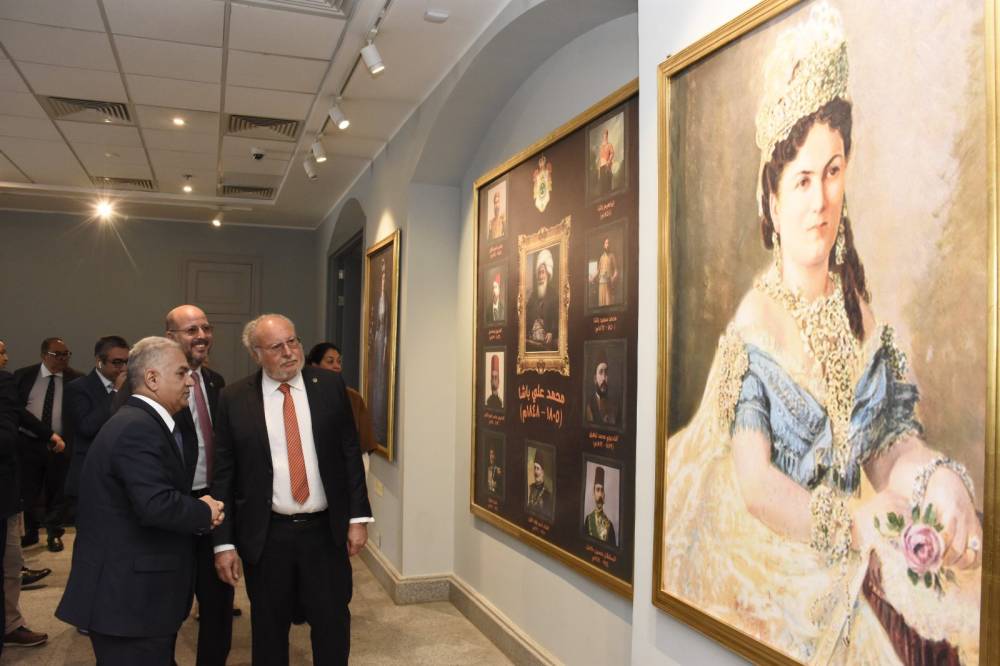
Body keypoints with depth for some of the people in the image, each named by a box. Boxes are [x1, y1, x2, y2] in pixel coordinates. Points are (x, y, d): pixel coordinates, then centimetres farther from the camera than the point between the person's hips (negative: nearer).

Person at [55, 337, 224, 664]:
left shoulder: (141, 422, 13)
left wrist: (199, 512, 1)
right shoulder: (138, 428, -20)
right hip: (129, 595, -10)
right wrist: (205, 512, -14)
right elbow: (156, 505, -31)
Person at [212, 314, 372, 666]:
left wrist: (358, 517, -2)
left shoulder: (330, 385, -1)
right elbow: (223, 475, -1)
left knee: (333, 624, 10)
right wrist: (223, 543, -3)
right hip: (266, 535, 0)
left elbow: (350, 453, 2)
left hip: (326, 531, 1)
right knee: (268, 629, 15)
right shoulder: (234, 399, -4)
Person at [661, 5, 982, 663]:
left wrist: (941, 476, -14)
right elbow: (754, 481, -16)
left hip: (850, 552, 5)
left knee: (962, 605, -14)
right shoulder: (755, 323, -13)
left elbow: (887, 441, 5)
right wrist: (852, 523, -26)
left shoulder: (858, 306, 4)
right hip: (774, 554, -5)